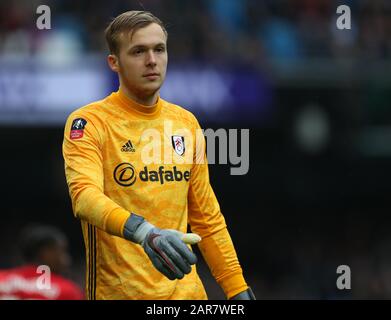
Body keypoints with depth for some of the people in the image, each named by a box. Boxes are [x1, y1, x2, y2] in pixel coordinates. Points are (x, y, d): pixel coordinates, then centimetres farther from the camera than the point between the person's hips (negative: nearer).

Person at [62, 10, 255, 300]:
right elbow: (85, 194, -25)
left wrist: (237, 287, 7)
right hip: (119, 291, -5)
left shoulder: (187, 123, 9)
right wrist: (143, 231, -41)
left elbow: (207, 218, 14)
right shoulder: (89, 123, -8)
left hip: (186, 289, 5)